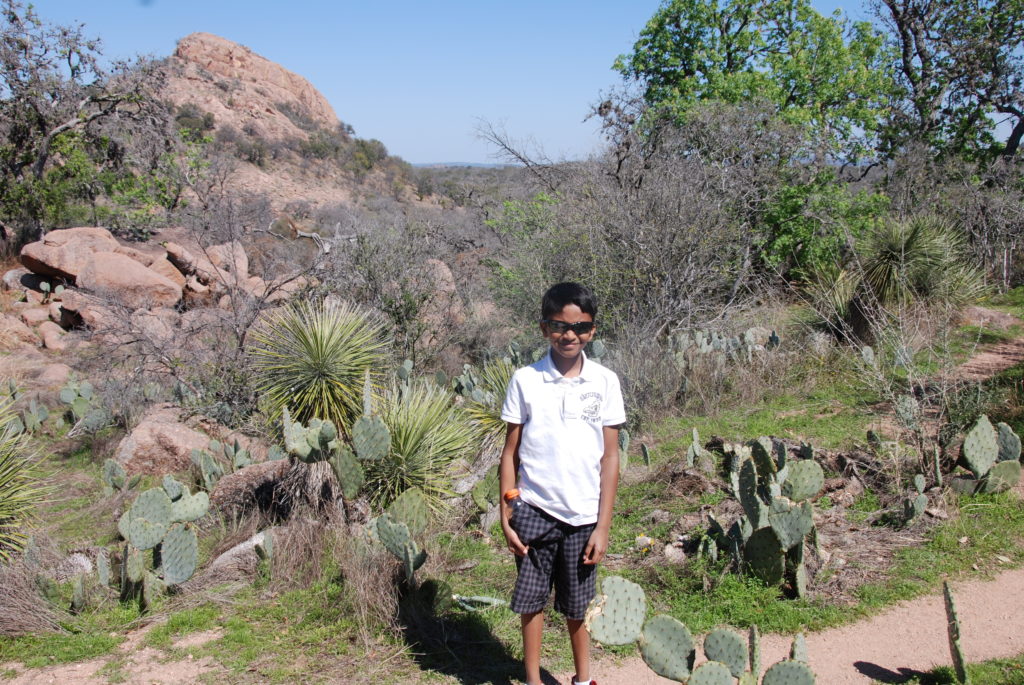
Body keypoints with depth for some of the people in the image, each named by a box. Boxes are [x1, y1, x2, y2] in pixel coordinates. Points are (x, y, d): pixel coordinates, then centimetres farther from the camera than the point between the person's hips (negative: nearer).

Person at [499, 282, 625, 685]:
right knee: (531, 600, 10)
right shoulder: (525, 380, -3)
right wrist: (506, 515, -2)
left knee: (577, 606, 13)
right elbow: (510, 451, 1)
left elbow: (610, 458, 0)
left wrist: (603, 526, -3)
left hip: (583, 515, 0)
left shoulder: (604, 382, -2)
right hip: (534, 511, 0)